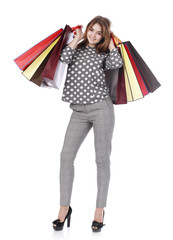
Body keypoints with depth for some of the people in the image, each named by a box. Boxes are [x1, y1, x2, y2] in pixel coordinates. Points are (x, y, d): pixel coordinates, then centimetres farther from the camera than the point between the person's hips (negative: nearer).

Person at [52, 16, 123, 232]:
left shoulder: (104, 54, 8)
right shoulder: (77, 49, 12)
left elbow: (116, 64, -14)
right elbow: (64, 59, -9)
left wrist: (110, 43, 0)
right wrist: (77, 38, 0)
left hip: (101, 108, -2)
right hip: (79, 111, 2)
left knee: (102, 159, 0)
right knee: (66, 156, -6)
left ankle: (99, 210, 8)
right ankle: (64, 208, 4)